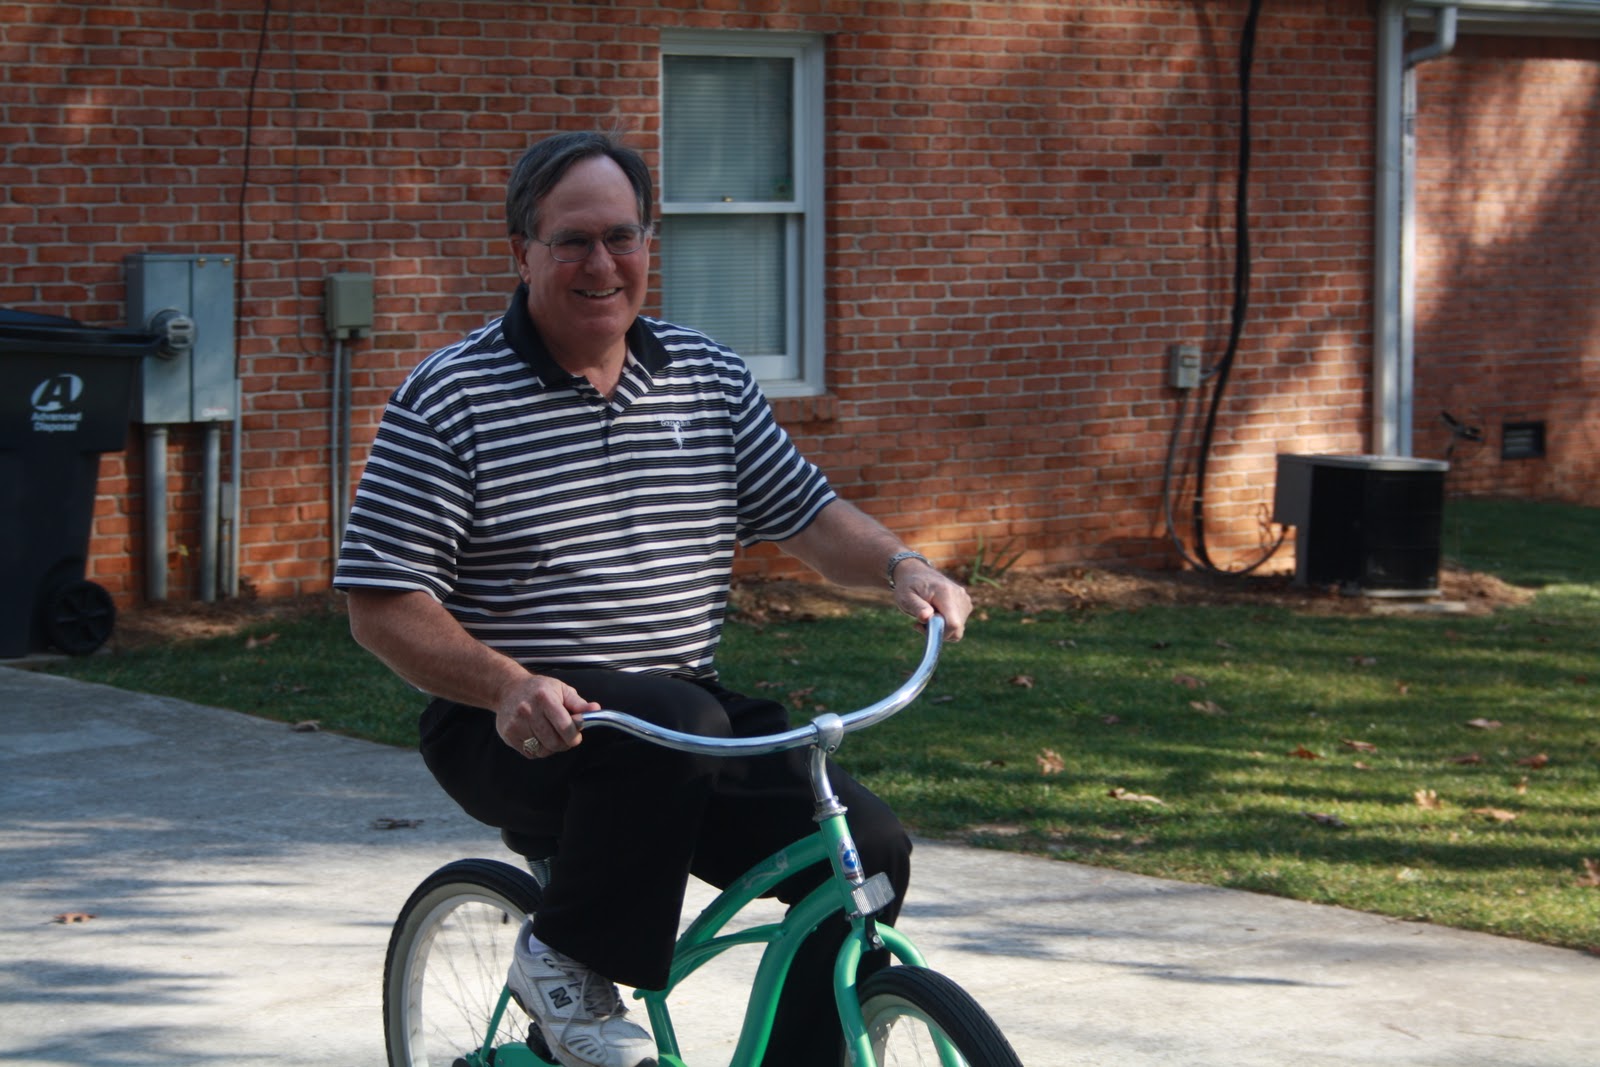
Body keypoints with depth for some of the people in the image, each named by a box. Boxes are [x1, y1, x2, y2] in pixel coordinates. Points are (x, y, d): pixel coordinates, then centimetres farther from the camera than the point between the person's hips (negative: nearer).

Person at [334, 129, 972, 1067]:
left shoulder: (710, 377, 10)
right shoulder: (449, 399, -6)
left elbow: (805, 512, 14)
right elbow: (383, 605, -10)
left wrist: (901, 567, -7)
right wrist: (508, 686, -26)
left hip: (689, 712, 5)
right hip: (520, 735, -5)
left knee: (869, 848, -15)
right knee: (671, 721, -37)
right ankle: (567, 961, -14)